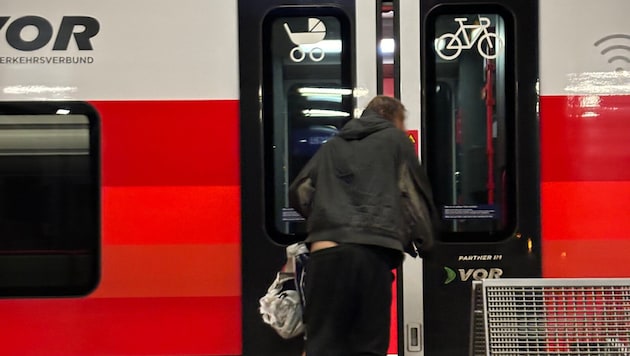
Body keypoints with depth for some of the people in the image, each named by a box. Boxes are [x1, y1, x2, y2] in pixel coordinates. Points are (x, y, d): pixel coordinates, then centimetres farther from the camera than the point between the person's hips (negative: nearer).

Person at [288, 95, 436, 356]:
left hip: (326, 252, 2)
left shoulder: (333, 145, 26)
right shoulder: (395, 139, 18)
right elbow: (415, 195, 13)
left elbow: (299, 193, 21)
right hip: (373, 252, -2)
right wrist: (422, 243, 26)